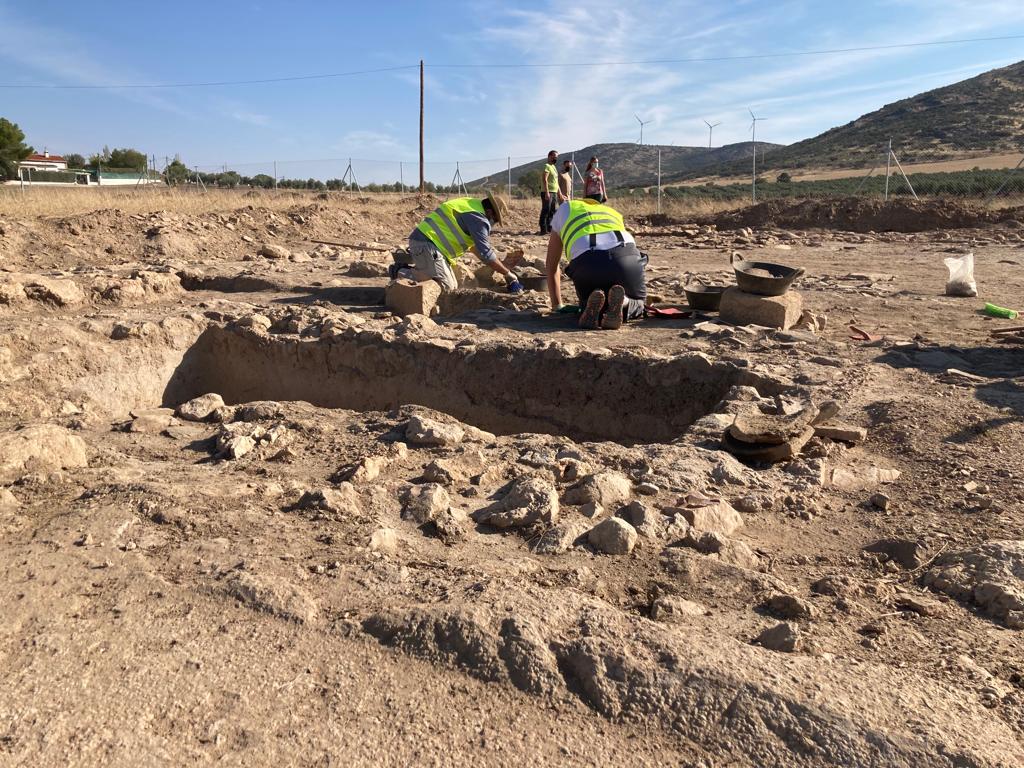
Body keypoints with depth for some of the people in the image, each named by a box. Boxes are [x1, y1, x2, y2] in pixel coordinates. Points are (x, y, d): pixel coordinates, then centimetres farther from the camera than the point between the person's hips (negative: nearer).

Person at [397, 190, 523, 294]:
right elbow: (486, 253, -15)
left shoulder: (472, 205, 18)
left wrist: (495, 265, 28)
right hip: (425, 243, -10)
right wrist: (508, 274, -6)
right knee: (446, 287, -14)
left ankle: (406, 270, 11)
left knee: (453, 286, 8)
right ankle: (401, 273, -8)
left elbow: (473, 244, 28)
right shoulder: (479, 219, -14)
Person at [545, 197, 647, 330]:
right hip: (627, 258, 1)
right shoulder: (613, 212, 40)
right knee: (637, 303, 29)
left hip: (587, 262, -1)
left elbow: (551, 266, 38)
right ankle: (620, 303, -5)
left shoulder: (564, 209, 35)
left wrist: (557, 306, 48)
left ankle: (593, 306, -6)